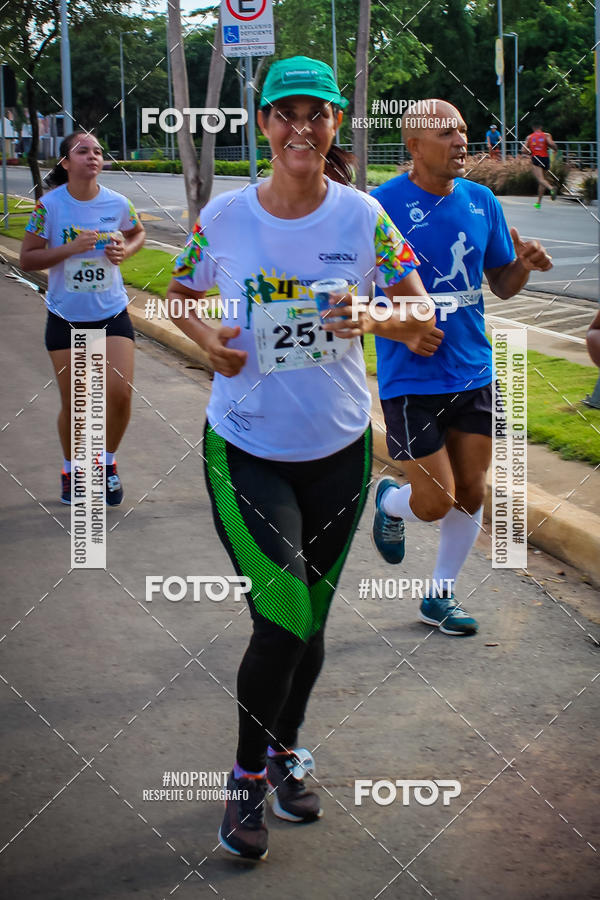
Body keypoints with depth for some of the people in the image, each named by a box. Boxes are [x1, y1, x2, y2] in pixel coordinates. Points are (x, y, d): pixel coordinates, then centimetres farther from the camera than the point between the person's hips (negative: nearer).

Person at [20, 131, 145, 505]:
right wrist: (71, 248, -22)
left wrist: (125, 250, -6)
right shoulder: (50, 205, -11)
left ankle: (107, 462, 19)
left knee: (120, 393, -9)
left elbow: (138, 233, 16)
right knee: (73, 403, 4)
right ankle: (71, 470, 29)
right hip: (66, 317, -1)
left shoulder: (117, 203, -5)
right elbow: (27, 259, -9)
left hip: (112, 313, 1)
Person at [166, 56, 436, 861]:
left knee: (310, 618, 15)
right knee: (286, 620, -11)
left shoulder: (363, 215, -6)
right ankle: (248, 775, 12)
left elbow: (424, 320, -2)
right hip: (247, 451, -2)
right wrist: (208, 339, -11)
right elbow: (180, 296, 10)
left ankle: (284, 751, 39)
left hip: (339, 448, 2)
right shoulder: (223, 216, -7)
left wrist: (375, 319, -23)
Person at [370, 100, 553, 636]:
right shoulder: (384, 205, -12)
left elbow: (502, 285, 13)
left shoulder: (481, 201, 4)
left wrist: (524, 264, -9)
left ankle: (440, 598, 28)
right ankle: (390, 502, 32)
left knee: (471, 495, 9)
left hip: (474, 372, 5)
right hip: (411, 379, -5)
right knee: (436, 502, -4)